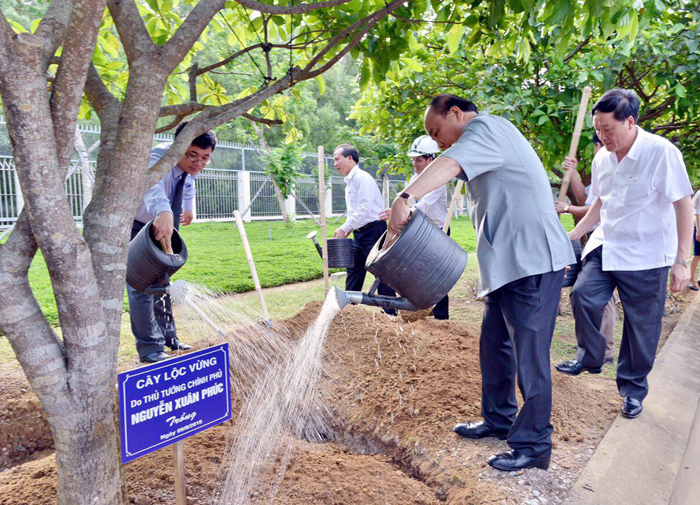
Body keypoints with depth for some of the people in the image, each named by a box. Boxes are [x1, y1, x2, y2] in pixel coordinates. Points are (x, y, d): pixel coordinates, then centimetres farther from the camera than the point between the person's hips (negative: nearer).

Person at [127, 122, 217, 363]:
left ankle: (168, 338, 26)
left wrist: (189, 207, 11)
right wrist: (164, 212, -79)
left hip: (160, 225, 8)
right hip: (133, 227, -7)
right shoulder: (159, 158, -36)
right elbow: (153, 183, -60)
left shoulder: (190, 165, -11)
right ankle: (149, 348, -6)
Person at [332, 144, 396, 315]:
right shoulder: (349, 182, 17)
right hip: (359, 233, 10)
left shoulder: (362, 178, -13)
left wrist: (344, 228, -21)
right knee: (353, 272, 13)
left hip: (373, 230, -10)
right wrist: (348, 230, 9)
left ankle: (390, 313, 4)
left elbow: (365, 208, -22)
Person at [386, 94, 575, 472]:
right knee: (494, 345, 16)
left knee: (528, 353, -4)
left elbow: (450, 163, -30)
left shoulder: (484, 127, -8)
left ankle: (534, 446, 8)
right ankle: (499, 420, 31)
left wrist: (404, 198, -43)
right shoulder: (487, 141, 24)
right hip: (509, 263, 11)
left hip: (533, 260, -11)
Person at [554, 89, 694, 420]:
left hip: (647, 255, -5)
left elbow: (684, 206, -13)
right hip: (605, 246, 5)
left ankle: (633, 388, 22)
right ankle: (591, 358, 13)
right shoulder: (602, 159, 3)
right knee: (583, 295, -12)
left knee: (641, 324, 3)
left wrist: (681, 260, -16)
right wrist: (573, 235, 12)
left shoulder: (661, 152, -15)